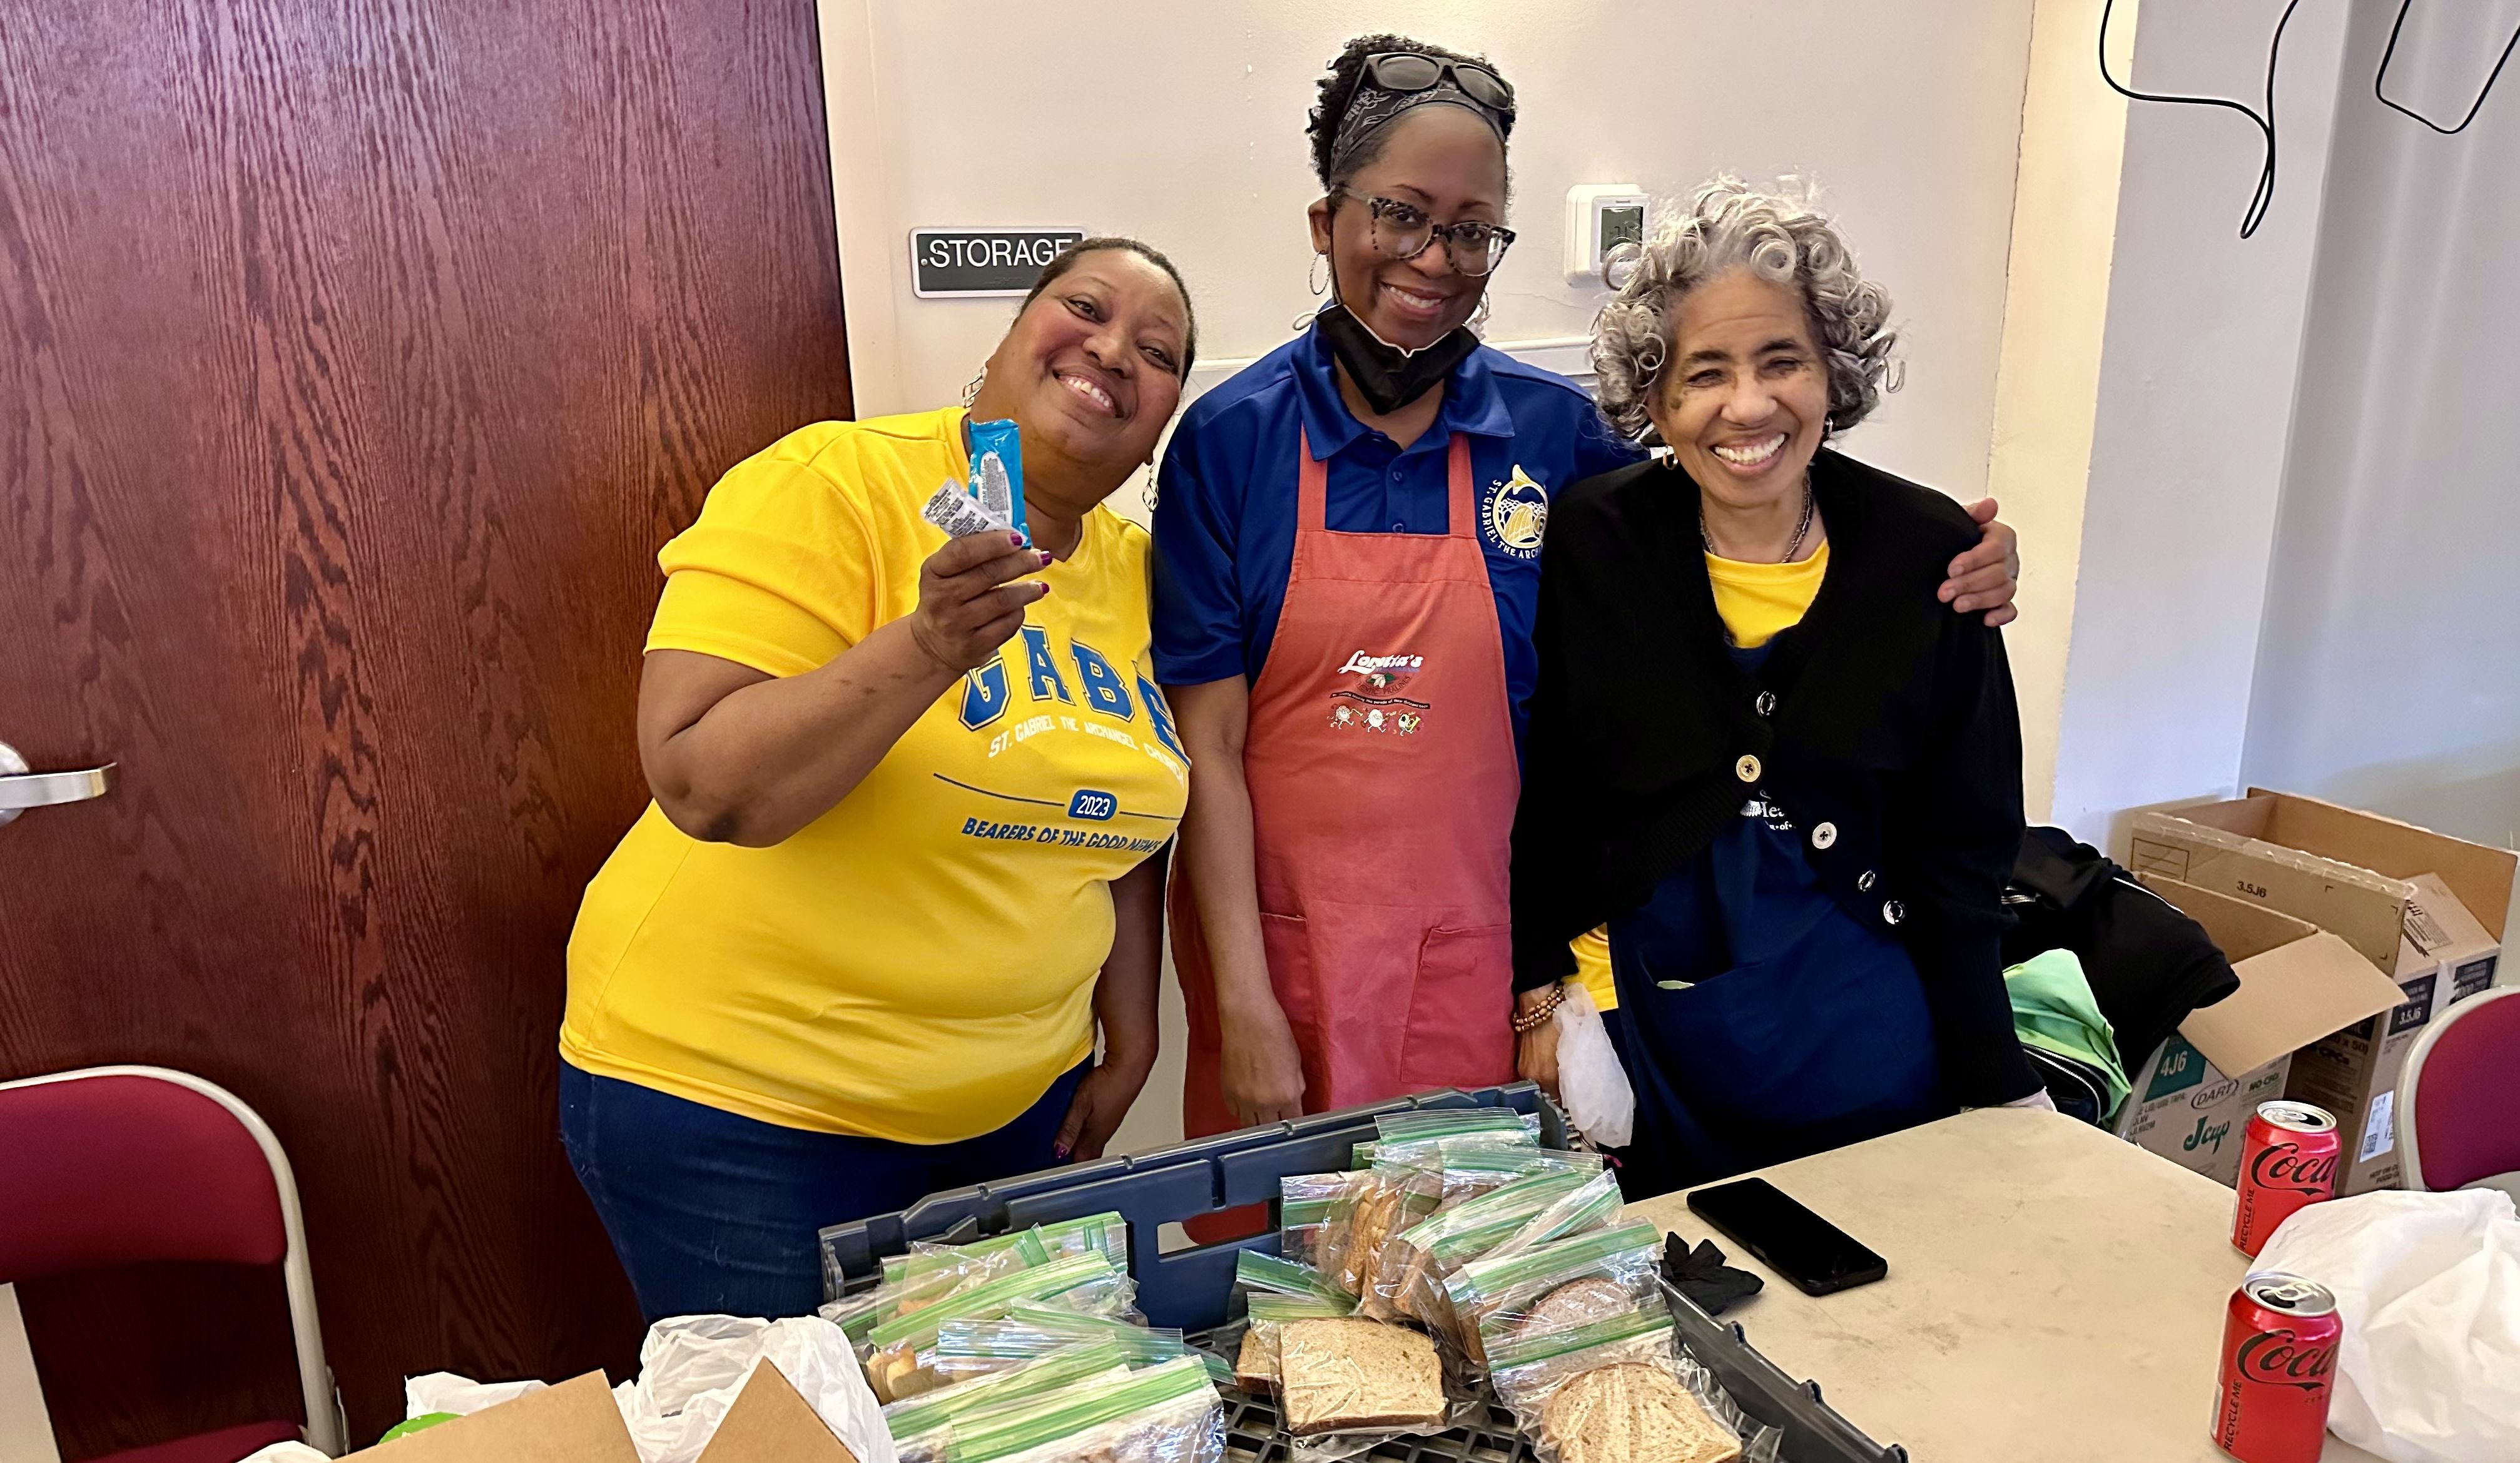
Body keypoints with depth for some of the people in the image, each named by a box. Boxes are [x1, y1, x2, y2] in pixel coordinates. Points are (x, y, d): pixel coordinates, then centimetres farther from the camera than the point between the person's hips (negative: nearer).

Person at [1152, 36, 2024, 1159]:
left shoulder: (1550, 428, -3)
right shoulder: (1231, 436, -8)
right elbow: (1209, 745, -9)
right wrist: (1245, 1004, -11)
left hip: (1476, 958, 1)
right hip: (1281, 941, -1)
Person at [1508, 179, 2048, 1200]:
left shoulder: (1927, 554, -7)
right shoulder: (1592, 543, -8)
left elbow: (1961, 848, 0)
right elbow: (1541, 801, 0)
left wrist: (1996, 1085, 2)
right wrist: (1539, 989, -3)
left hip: (1862, 1039, 1)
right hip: (1647, 1039, 0)